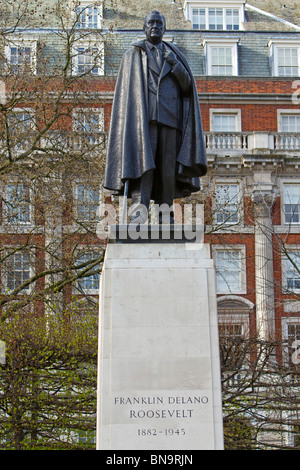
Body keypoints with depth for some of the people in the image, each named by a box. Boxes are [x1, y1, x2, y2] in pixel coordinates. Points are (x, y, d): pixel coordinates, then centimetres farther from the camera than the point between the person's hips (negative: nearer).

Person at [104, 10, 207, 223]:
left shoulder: (175, 56, 20)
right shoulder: (133, 55, 14)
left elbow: (187, 85, 7)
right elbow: (127, 91, 7)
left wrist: (174, 64, -10)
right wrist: (133, 116, -6)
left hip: (169, 116, 3)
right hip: (144, 116, -2)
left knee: (168, 165, -4)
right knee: (143, 158, -17)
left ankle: (165, 213, -2)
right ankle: (139, 209, -27)